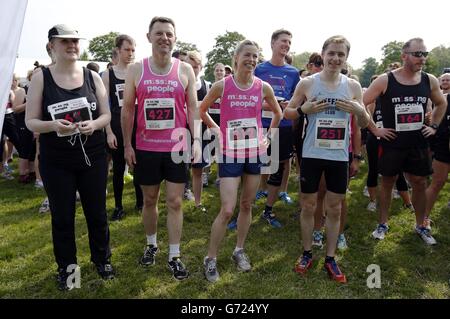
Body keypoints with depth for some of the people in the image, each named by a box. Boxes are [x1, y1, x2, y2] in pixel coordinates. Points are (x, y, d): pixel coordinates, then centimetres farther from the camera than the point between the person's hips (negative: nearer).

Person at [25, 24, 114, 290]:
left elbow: (107, 115, 3)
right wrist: (53, 125, -26)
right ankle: (67, 266, 29)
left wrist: (93, 124, -19)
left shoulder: (92, 76, 1)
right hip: (56, 162, -1)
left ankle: (102, 259, 32)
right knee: (62, 216, 9)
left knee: (97, 211, 11)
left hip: (93, 157, 2)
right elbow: (30, 122, -6)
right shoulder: (41, 77, -4)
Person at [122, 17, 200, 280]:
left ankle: (175, 256, 16)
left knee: (175, 202, 4)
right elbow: (127, 109, 3)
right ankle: (151, 244, 36)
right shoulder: (136, 70, 0)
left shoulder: (185, 70, -1)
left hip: (177, 148, -1)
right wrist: (127, 145, 1)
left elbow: (193, 108, 1)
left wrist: (196, 140, -8)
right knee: (150, 200, 15)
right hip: (145, 149, 1)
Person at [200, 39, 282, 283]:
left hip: (255, 153, 3)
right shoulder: (222, 86, -7)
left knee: (246, 206, 13)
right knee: (227, 210, -8)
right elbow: (202, 110, 9)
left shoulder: (263, 87, 0)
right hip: (230, 154, -3)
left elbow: (277, 113, 18)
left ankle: (239, 250, 31)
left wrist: (268, 136, 10)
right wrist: (217, 130, 2)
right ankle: (211, 258, 10)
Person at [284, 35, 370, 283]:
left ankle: (330, 259, 24)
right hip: (312, 154, -1)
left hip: (339, 156, 2)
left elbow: (364, 125, 8)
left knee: (335, 209, 9)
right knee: (308, 206, 8)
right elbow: (286, 112, 4)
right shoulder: (307, 84, -3)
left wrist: (359, 110, -14)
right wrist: (304, 109, -16)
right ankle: (307, 253, 27)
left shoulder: (353, 86, 2)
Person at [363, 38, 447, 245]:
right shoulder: (385, 80, -11)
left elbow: (441, 104, 19)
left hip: (419, 144, 4)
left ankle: (420, 226, 27)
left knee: (420, 184, 11)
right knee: (387, 183, 10)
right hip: (391, 144, -3)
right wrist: (375, 129, -10)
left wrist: (434, 126, 10)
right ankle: (383, 224, 24)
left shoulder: (430, 81, 1)